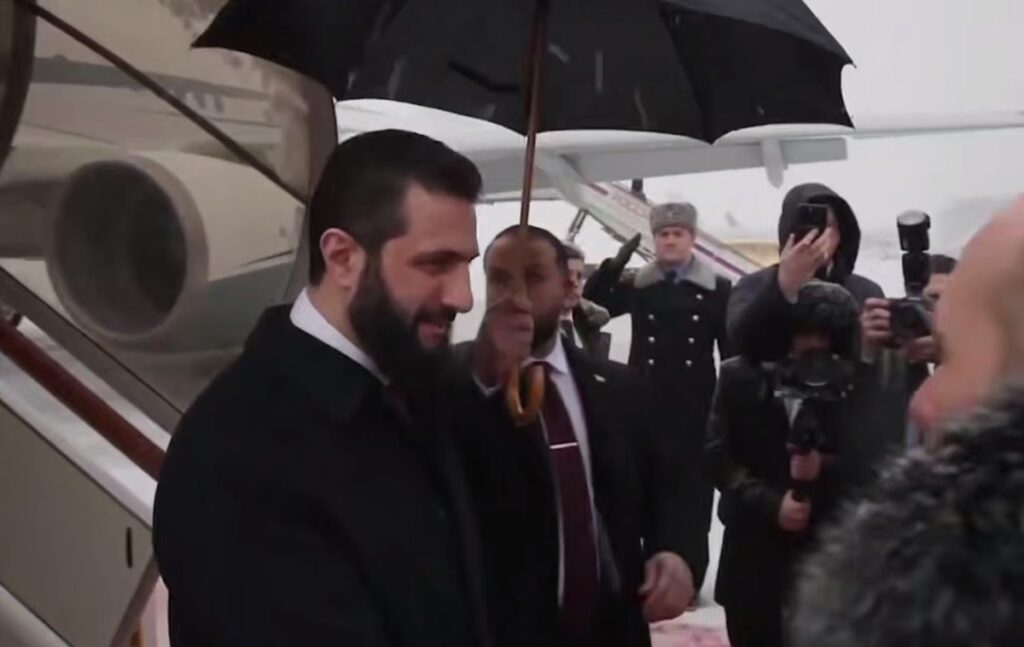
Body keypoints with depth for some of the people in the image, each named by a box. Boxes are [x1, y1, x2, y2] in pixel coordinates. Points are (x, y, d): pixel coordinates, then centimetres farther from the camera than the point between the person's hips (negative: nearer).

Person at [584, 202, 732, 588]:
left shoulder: (717, 289, 1)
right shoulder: (637, 285, 6)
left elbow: (731, 351, 1)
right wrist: (614, 265, -15)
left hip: (695, 408, -1)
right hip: (646, 405, 2)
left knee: (693, 493, 4)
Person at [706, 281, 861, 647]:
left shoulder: (849, 384, -1)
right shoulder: (741, 376, 2)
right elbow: (717, 455, -2)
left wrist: (824, 469, -20)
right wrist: (770, 504, -13)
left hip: (826, 552, -1)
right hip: (753, 548, 1)